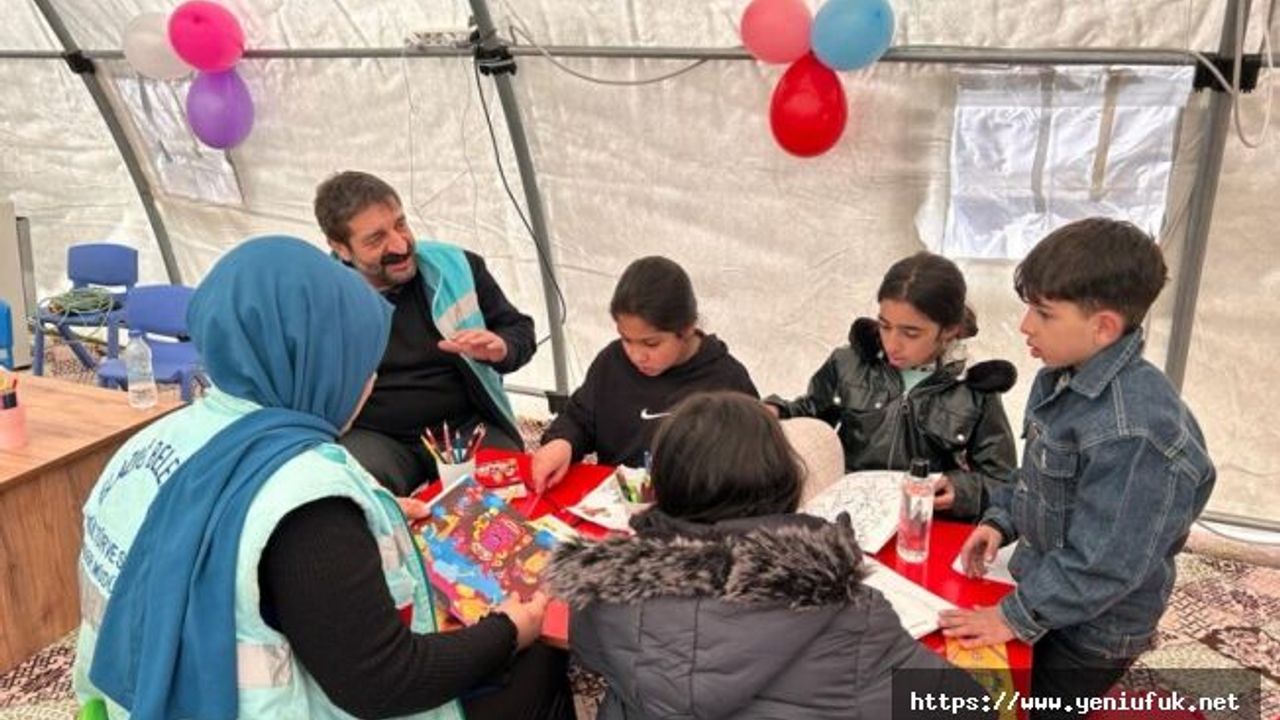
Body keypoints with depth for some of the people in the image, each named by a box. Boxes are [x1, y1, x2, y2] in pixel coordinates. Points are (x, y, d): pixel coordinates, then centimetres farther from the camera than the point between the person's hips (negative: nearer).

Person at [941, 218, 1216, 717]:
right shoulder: (1063, 376, -3)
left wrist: (1016, 616, -23)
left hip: (1090, 631, -8)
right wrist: (1002, 521, 0)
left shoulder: (1132, 430, -34)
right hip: (1051, 596, 8)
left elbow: (1105, 561, -31)